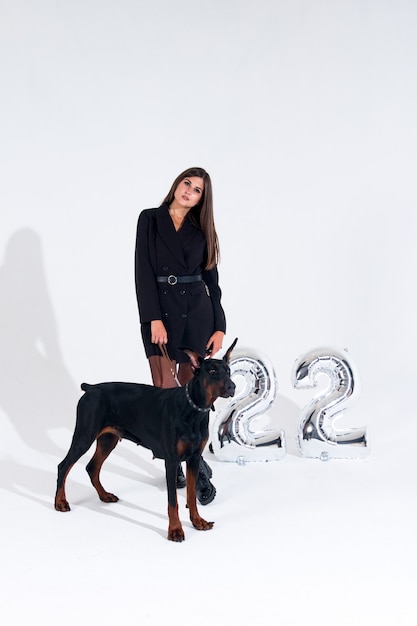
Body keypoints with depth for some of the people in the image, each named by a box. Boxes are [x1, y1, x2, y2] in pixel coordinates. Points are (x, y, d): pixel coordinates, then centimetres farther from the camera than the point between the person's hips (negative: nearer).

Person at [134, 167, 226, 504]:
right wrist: (154, 319, -13)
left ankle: (194, 463, 6)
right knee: (164, 390, -2)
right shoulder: (150, 219, 3)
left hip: (196, 311, 1)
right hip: (159, 310, -1)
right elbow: (143, 271, -5)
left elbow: (212, 280, 9)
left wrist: (220, 326, 2)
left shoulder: (202, 229, 9)